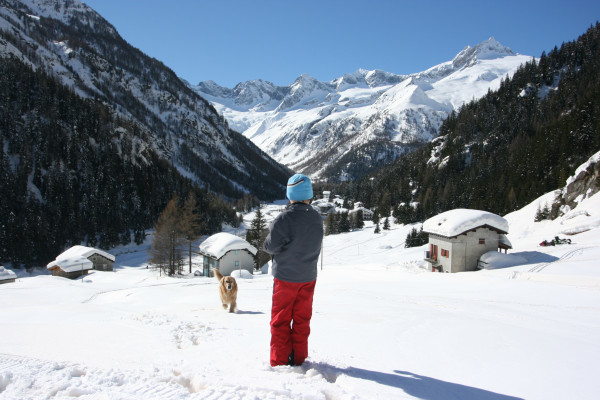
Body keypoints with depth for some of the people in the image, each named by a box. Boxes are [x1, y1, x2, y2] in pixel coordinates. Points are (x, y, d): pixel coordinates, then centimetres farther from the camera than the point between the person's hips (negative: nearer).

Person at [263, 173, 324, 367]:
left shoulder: (285, 218, -20)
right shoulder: (317, 218, -3)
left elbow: (271, 246, -16)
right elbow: (316, 245, 7)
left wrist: (266, 244, 6)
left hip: (285, 276, -5)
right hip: (308, 276, 5)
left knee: (280, 320, 8)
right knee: (302, 320, 14)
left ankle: (280, 361, 13)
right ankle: (299, 359, 22)